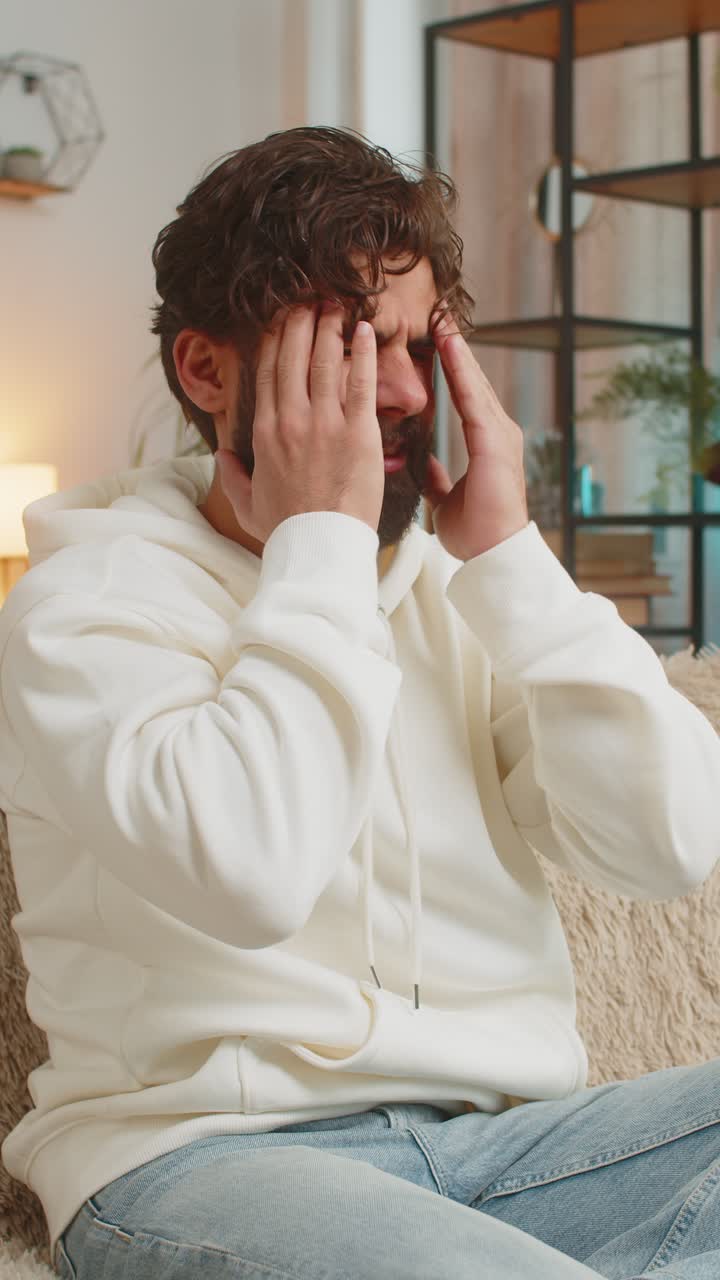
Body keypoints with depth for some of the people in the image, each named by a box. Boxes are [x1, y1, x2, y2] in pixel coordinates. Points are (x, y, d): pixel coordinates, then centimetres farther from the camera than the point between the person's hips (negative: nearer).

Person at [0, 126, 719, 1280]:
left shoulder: (462, 595, 14)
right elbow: (247, 872, -24)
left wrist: (508, 553, -2)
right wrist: (320, 538, -13)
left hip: (497, 1133, 6)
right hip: (198, 1154, -6)